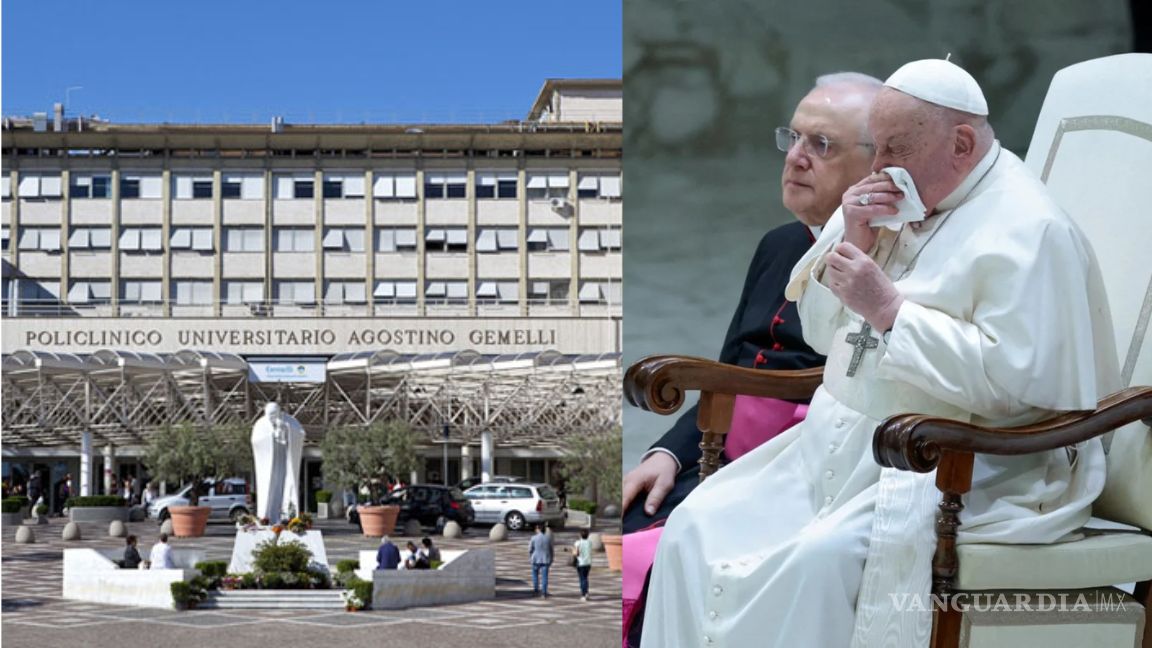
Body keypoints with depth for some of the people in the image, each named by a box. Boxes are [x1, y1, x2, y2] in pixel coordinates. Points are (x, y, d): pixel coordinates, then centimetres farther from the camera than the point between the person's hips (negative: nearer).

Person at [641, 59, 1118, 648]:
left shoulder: (1027, 230, -11)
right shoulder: (894, 200, 15)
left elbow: (1013, 376, -23)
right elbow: (820, 331, 18)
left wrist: (890, 308, -20)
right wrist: (849, 241, -1)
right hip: (840, 442, 8)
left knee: (816, 560, -31)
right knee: (697, 527, -8)